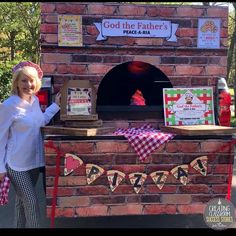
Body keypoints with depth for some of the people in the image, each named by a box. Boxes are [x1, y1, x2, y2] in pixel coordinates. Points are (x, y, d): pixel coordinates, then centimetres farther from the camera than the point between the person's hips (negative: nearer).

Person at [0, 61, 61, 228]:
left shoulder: (35, 100, 2)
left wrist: (56, 105, 10)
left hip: (35, 161, 6)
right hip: (17, 164, -6)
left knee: (23, 201, 20)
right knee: (31, 203, -4)